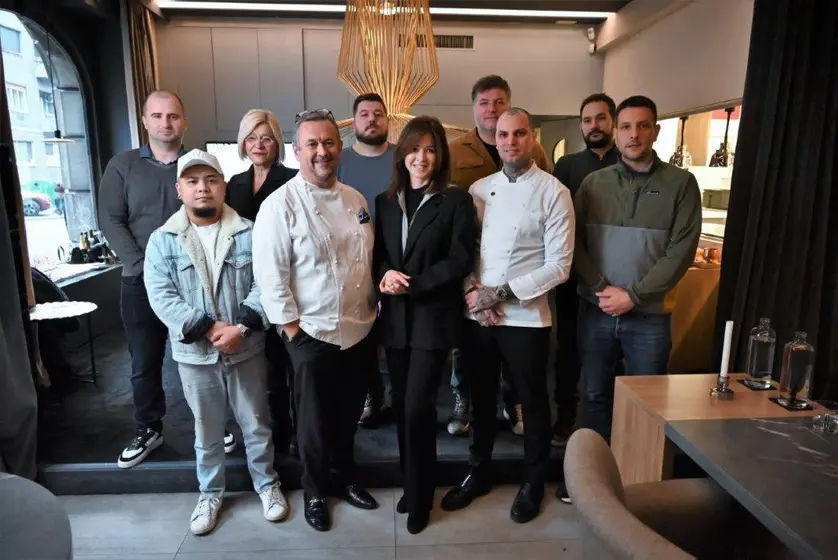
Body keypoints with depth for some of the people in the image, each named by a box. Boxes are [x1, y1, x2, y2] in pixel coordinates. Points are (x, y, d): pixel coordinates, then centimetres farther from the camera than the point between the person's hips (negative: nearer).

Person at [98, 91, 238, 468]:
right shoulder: (122, 165, 5)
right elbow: (110, 220, -1)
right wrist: (143, 265, -12)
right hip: (141, 282, 1)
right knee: (144, 362, 11)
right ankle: (148, 430, 28)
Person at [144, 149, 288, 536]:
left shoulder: (248, 233, -2)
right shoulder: (162, 240, -1)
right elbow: (161, 297, -10)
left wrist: (242, 327, -20)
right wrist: (208, 328, -19)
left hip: (247, 349, 0)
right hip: (195, 353, 1)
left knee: (256, 423, 13)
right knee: (207, 430, 17)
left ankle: (267, 484, 34)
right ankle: (210, 493, 37)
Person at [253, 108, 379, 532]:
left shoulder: (355, 199, 7)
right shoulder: (280, 204, -12)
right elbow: (270, 275, -13)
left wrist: (375, 311, 11)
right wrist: (291, 328, -14)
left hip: (360, 330, 5)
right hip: (312, 333, -5)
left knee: (349, 413, 20)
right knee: (315, 419, 12)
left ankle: (345, 477, 42)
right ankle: (314, 491, 35)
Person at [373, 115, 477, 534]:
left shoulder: (457, 201, -3)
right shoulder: (385, 201, 11)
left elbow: (461, 260, -10)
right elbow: (377, 253, 12)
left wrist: (412, 284, -16)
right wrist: (385, 275, -10)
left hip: (434, 317, -4)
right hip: (395, 317, 5)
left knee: (418, 407, -5)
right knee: (401, 405, 11)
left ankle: (420, 498, 17)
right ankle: (409, 485, 31)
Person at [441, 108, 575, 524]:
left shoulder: (554, 192, -7)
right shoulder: (479, 189, 7)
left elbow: (559, 266, -11)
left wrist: (501, 292, -16)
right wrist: (472, 291, -11)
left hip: (526, 318, -4)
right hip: (477, 315, 4)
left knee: (533, 402, 13)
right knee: (481, 398, 18)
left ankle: (533, 482, 35)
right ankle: (477, 473, 38)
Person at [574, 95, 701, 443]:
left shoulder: (680, 183, -2)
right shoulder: (594, 182, 4)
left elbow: (681, 251, -8)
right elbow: (575, 241, 0)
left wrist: (633, 296, -14)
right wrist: (602, 289, -12)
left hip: (649, 315, -2)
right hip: (595, 310, 2)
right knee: (595, 396, 14)